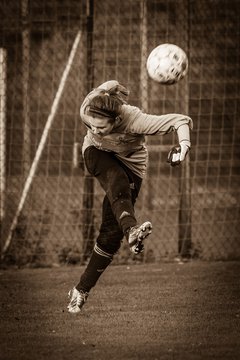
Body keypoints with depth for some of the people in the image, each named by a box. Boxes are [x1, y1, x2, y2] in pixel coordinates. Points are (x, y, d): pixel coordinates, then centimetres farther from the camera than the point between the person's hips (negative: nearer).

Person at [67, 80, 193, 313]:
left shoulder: (135, 121, -39)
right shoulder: (86, 111, -29)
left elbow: (181, 121, -40)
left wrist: (183, 146, -57)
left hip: (129, 162, -2)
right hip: (97, 154, 2)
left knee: (111, 232, -8)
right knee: (117, 181, -36)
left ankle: (82, 290, 2)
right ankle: (131, 230, -60)